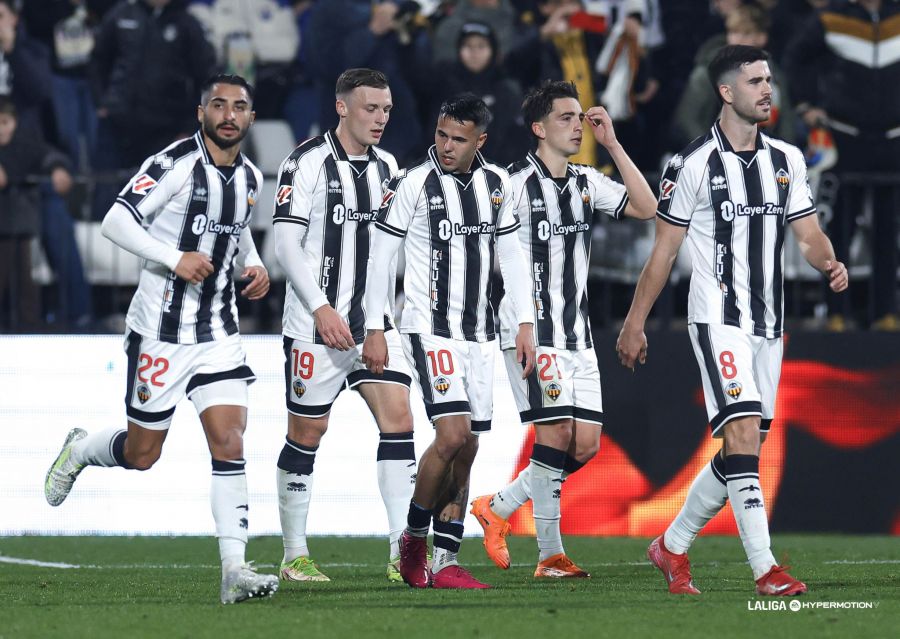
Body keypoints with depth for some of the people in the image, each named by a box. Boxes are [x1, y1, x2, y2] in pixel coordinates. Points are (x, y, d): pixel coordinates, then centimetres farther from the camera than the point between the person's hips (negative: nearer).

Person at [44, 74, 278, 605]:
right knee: (142, 454, 7)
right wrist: (175, 258, -26)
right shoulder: (176, 165, -14)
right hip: (161, 330, -5)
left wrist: (253, 264, 8)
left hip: (218, 332, 5)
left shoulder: (250, 177, 8)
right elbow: (116, 222, -16)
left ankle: (235, 568, -12)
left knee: (230, 445, -10)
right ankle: (81, 449, 40)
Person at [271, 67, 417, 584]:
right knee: (307, 434, 2)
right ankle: (295, 556, 13)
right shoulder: (308, 162, -9)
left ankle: (403, 554, -9)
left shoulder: (387, 167, 12)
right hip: (316, 324, -5)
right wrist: (321, 308, -20)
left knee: (398, 418, -7)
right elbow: (287, 242, -13)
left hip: (374, 321, 5)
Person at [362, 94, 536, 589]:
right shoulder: (414, 184, -8)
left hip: (479, 334, 5)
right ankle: (413, 538, 1)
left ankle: (445, 563, 7)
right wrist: (375, 330, -7)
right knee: (453, 435, -18)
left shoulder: (497, 184, 7)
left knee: (466, 449, 3)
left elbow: (510, 255, 16)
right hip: (429, 329, -5)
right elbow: (380, 255, -5)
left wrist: (525, 324, 11)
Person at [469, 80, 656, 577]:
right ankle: (551, 555, -5)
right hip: (530, 331, -7)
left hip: (577, 333, 7)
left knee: (587, 444, 3)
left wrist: (612, 145, 0)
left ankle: (498, 508, 18)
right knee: (556, 435, -12)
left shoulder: (587, 183, 12)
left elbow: (646, 208, 3)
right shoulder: (514, 185, -8)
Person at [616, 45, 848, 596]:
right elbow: (663, 251, 0)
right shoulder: (694, 165, -6)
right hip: (717, 319, -6)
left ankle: (673, 547, 25)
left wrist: (829, 262, -12)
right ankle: (766, 568, -21)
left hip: (769, 323, 6)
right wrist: (635, 324, 2)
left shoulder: (787, 159, 10)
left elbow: (809, 232, 11)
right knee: (744, 432, -18)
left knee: (743, 453, 8)